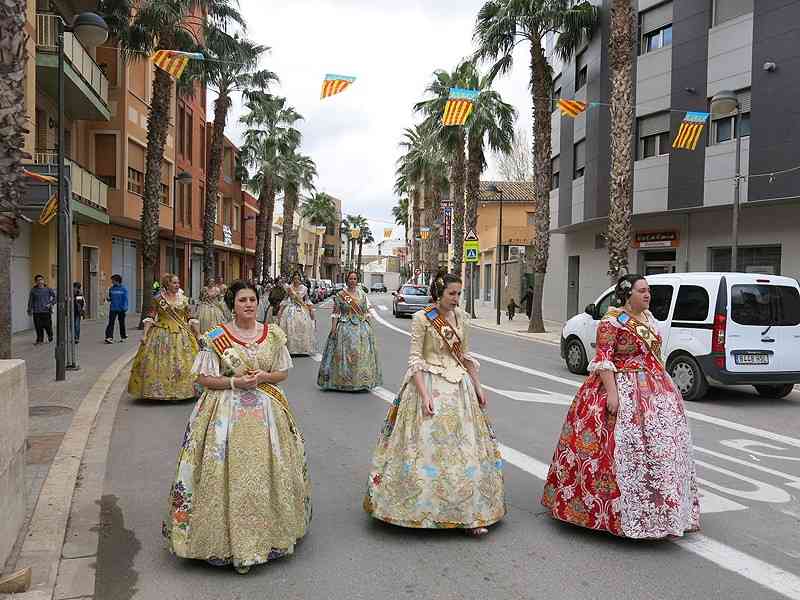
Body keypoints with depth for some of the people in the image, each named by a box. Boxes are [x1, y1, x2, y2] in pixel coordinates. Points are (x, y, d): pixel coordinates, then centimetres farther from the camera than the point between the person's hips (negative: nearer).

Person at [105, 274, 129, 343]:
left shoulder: (123, 289, -4)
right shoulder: (111, 289, 7)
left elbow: (125, 299, -4)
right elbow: (110, 298, 16)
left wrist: (125, 308, -10)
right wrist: (109, 299, -7)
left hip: (121, 309, -2)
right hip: (113, 308, 2)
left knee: (122, 323, 10)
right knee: (111, 323, -8)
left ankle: (123, 336, 25)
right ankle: (109, 337, -14)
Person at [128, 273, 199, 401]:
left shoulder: (184, 299, 6)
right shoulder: (158, 299, -1)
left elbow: (189, 319, 10)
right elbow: (150, 318, -2)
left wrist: (196, 334, 7)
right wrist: (145, 334, -9)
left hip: (181, 335, 2)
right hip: (161, 335, -2)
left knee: (182, 362, 1)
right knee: (159, 363, -2)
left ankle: (181, 390, 11)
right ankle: (159, 390, 9)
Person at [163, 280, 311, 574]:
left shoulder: (273, 335, 5)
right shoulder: (216, 338, -3)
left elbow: (282, 372, 11)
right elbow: (203, 378, -2)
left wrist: (263, 377, -10)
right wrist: (235, 382, -16)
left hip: (266, 411, 3)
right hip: (226, 411, -2)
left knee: (264, 470, 5)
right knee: (226, 471, -5)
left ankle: (268, 531, 22)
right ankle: (227, 534, 8)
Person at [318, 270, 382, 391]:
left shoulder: (363, 295, 9)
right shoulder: (340, 295, 0)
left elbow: (366, 312, 13)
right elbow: (335, 313, -2)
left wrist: (369, 327, 7)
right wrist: (333, 329, -9)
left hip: (362, 328, 3)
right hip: (345, 328, -3)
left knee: (362, 354, 4)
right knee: (344, 354, -3)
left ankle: (361, 381, 14)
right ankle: (343, 381, 7)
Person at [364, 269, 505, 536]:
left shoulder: (460, 317, 8)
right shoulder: (422, 318, -8)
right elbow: (415, 359, -11)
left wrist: (477, 386, 12)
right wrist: (424, 394, -20)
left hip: (460, 385, 5)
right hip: (430, 385, -5)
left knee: (464, 447, 4)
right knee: (427, 445, -2)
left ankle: (470, 513, 10)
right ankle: (419, 508, 14)